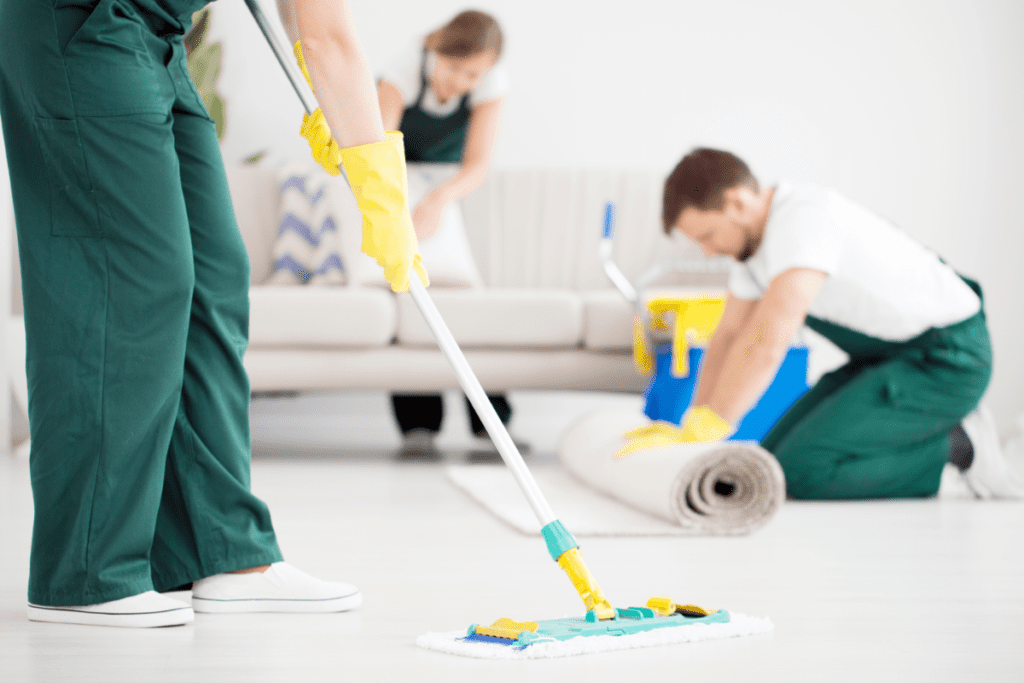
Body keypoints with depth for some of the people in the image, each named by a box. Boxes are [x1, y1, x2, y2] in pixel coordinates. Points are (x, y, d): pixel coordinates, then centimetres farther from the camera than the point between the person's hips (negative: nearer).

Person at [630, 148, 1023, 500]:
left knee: (799, 472, -21)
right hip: (891, 354, 10)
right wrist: (691, 429, 0)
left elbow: (766, 344, -36)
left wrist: (698, 435, -36)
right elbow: (729, 337, 10)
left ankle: (954, 446, -6)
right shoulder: (754, 233, 4)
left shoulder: (806, 219, -28)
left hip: (947, 359, -10)